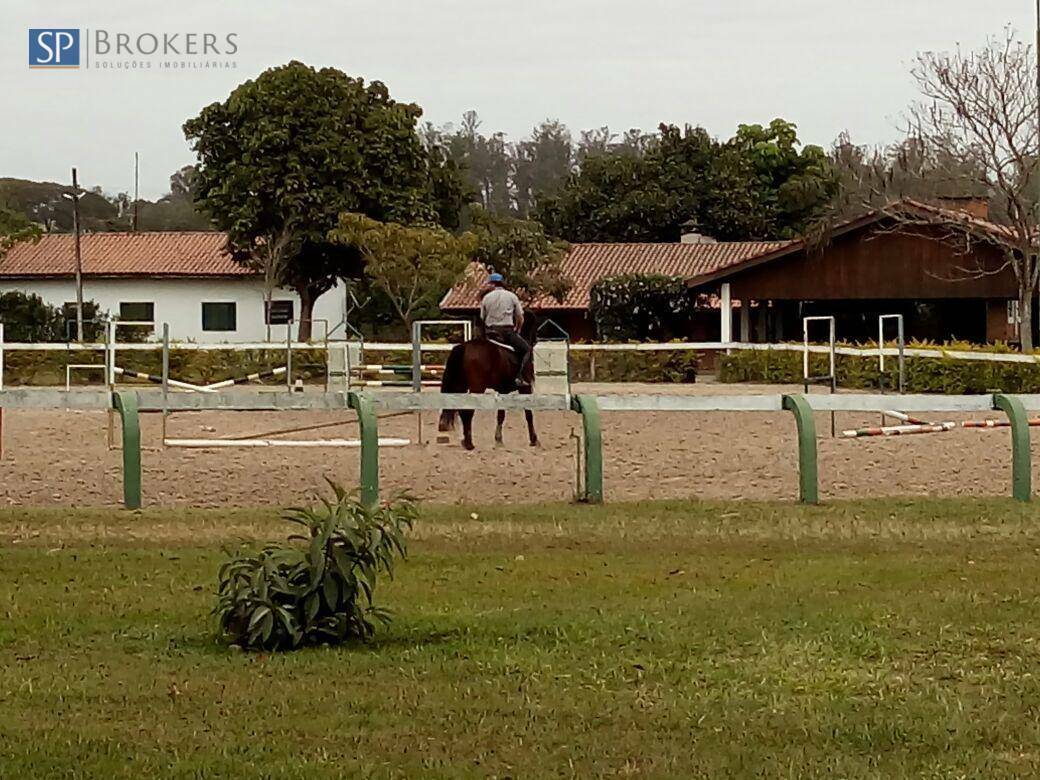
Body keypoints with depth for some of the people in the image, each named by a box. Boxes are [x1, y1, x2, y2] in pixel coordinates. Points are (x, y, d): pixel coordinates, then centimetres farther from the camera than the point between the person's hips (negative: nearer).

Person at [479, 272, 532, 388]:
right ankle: (520, 376, -11)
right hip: (507, 331, -3)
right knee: (527, 349, 7)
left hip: (490, 332, 3)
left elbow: (482, 318, 7)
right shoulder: (511, 296, 3)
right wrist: (516, 331, 18)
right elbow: (520, 319, 3)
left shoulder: (486, 297, 5)